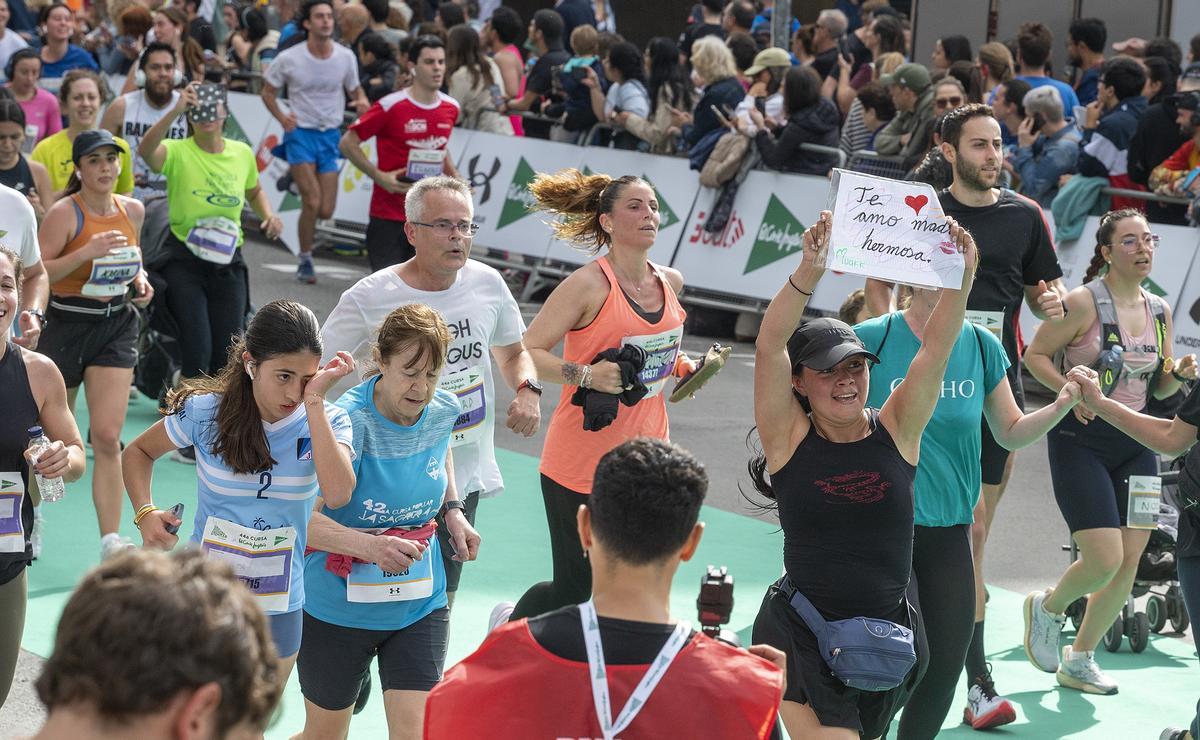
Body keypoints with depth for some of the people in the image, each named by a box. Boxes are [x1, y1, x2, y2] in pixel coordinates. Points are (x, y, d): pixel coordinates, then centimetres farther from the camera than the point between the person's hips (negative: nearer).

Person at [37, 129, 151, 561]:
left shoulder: (132, 210, 5)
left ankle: (110, 540, -9)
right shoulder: (64, 213, -13)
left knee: (107, 436, -9)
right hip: (67, 326, -3)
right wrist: (86, 252, -29)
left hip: (116, 327, 3)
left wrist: (141, 281, 3)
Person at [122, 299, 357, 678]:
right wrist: (146, 514, -12)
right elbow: (137, 452, 7)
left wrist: (313, 402, -28)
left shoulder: (326, 422, -11)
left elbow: (337, 494, -31)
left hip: (278, 609, 1)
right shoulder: (206, 412, -11)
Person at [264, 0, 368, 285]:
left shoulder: (346, 57, -1)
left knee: (326, 211, -2)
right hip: (300, 133, -3)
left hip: (331, 135, 3)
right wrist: (282, 117, -12)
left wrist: (361, 101, -12)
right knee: (312, 202, -15)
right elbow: (268, 91, 4)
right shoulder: (288, 58, -8)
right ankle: (305, 261, 4)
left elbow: (355, 90, 12)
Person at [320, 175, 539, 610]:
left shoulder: (487, 284, 1)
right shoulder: (368, 298, -12)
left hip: (466, 476, 4)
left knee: (440, 603, 16)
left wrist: (527, 390, -2)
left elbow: (513, 351, 19)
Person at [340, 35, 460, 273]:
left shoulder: (451, 108, 5)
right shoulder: (390, 106, -13)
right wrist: (380, 177, -17)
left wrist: (455, 178, 7)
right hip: (388, 217, -5)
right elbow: (347, 143, -7)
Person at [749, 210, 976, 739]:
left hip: (887, 635, 4)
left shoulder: (896, 432, -1)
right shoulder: (790, 438, -8)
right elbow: (769, 347, -21)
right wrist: (809, 273, -33)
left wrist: (962, 278, -26)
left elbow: (935, 349, -11)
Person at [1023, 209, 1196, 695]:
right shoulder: (1085, 302, -10)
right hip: (1082, 440, -6)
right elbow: (1035, 354, -7)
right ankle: (1047, 607, 20)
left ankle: (1079, 661, 20)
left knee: (1130, 559, 3)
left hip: (1135, 442, 6)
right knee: (1105, 560, -13)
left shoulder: (1160, 310, 9)